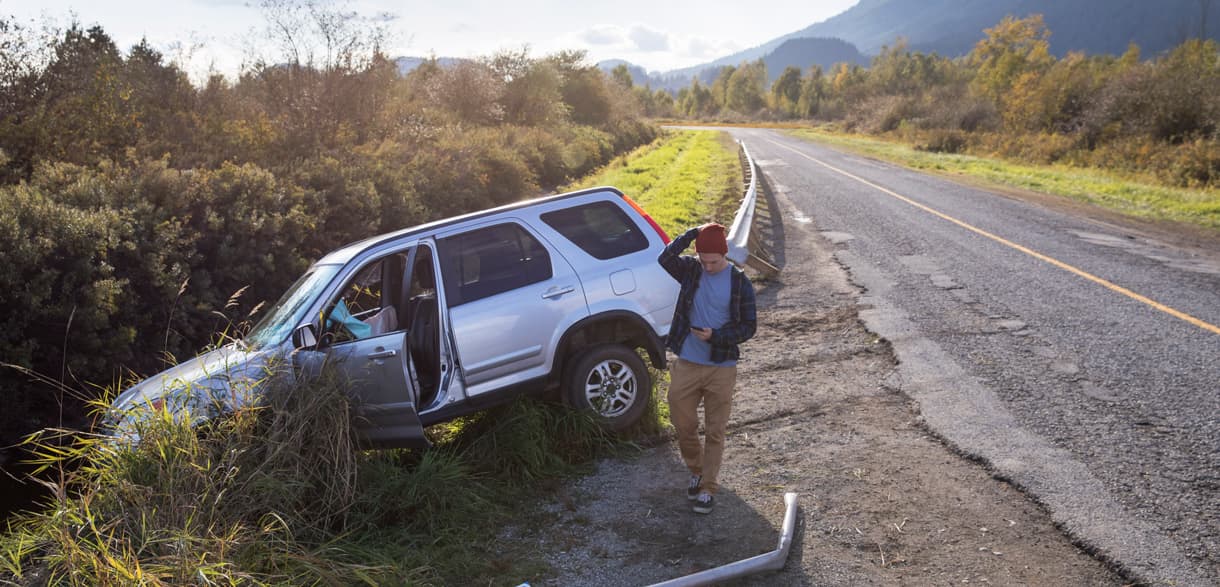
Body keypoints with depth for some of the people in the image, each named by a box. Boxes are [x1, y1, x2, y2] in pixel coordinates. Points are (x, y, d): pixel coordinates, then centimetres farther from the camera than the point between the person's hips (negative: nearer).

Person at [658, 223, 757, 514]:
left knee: (714, 432, 7)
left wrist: (715, 336, -19)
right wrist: (693, 233, -24)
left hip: (721, 369, -2)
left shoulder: (740, 283, -7)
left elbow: (749, 326, -5)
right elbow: (665, 259, -23)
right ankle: (696, 470, 37)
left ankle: (708, 488, 19)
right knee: (683, 424, 12)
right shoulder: (691, 270, -3)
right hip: (687, 365, 2)